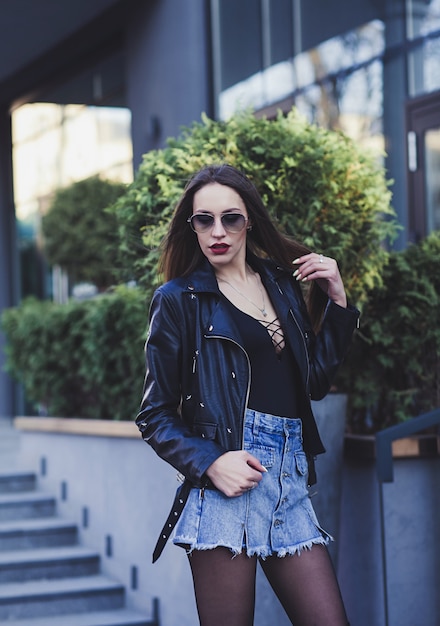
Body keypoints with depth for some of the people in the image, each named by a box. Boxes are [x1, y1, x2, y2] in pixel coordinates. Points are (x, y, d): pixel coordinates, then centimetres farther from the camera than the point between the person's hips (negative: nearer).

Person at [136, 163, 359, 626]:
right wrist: (210, 463, -15)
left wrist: (336, 302, 9)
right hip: (227, 482, -5)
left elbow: (316, 382, 16)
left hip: (291, 479, 5)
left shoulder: (281, 283, 16)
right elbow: (155, 415, 1)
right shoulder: (178, 299, 2)